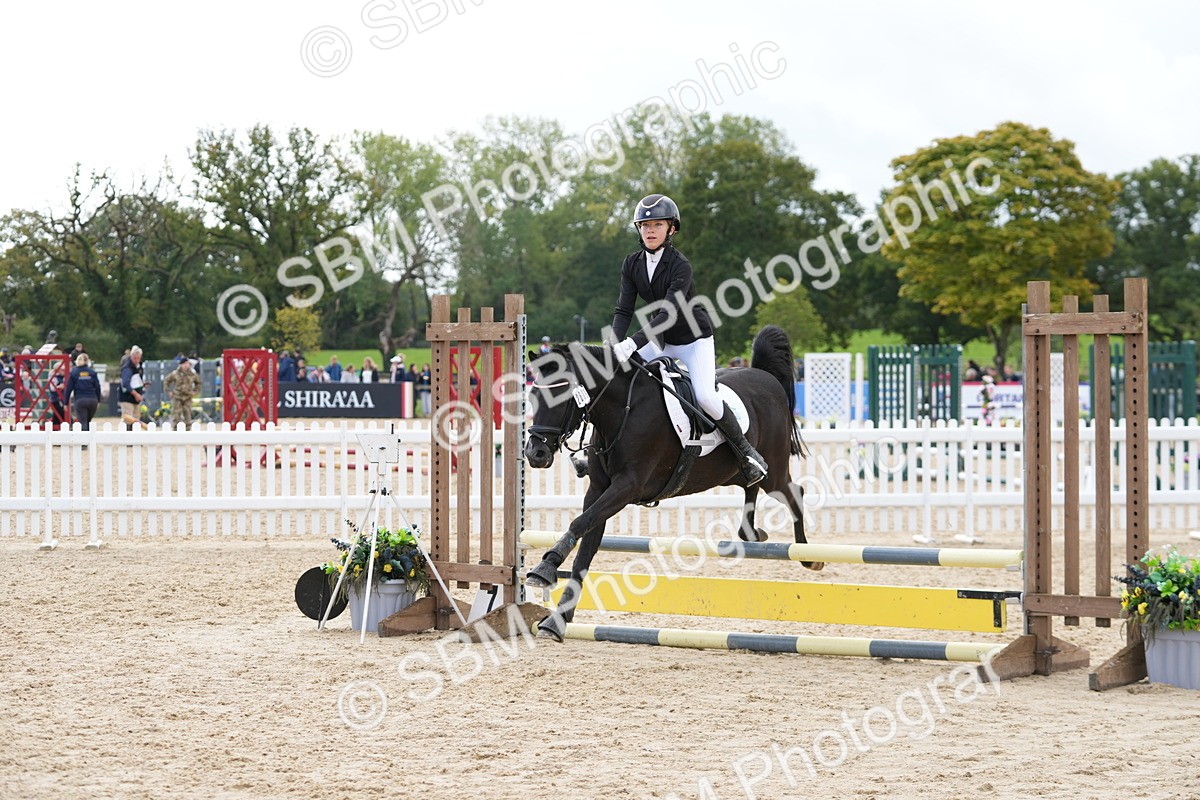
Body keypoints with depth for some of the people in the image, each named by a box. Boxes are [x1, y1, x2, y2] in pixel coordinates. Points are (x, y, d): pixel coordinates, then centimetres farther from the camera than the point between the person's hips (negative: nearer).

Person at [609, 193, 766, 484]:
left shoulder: (681, 266, -24)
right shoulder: (632, 264, -5)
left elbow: (668, 313, -34)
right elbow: (624, 310, -10)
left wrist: (633, 342, -45)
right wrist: (614, 346, -28)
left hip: (694, 340, -6)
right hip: (661, 340, 6)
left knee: (705, 397, -23)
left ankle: (746, 451, -5)